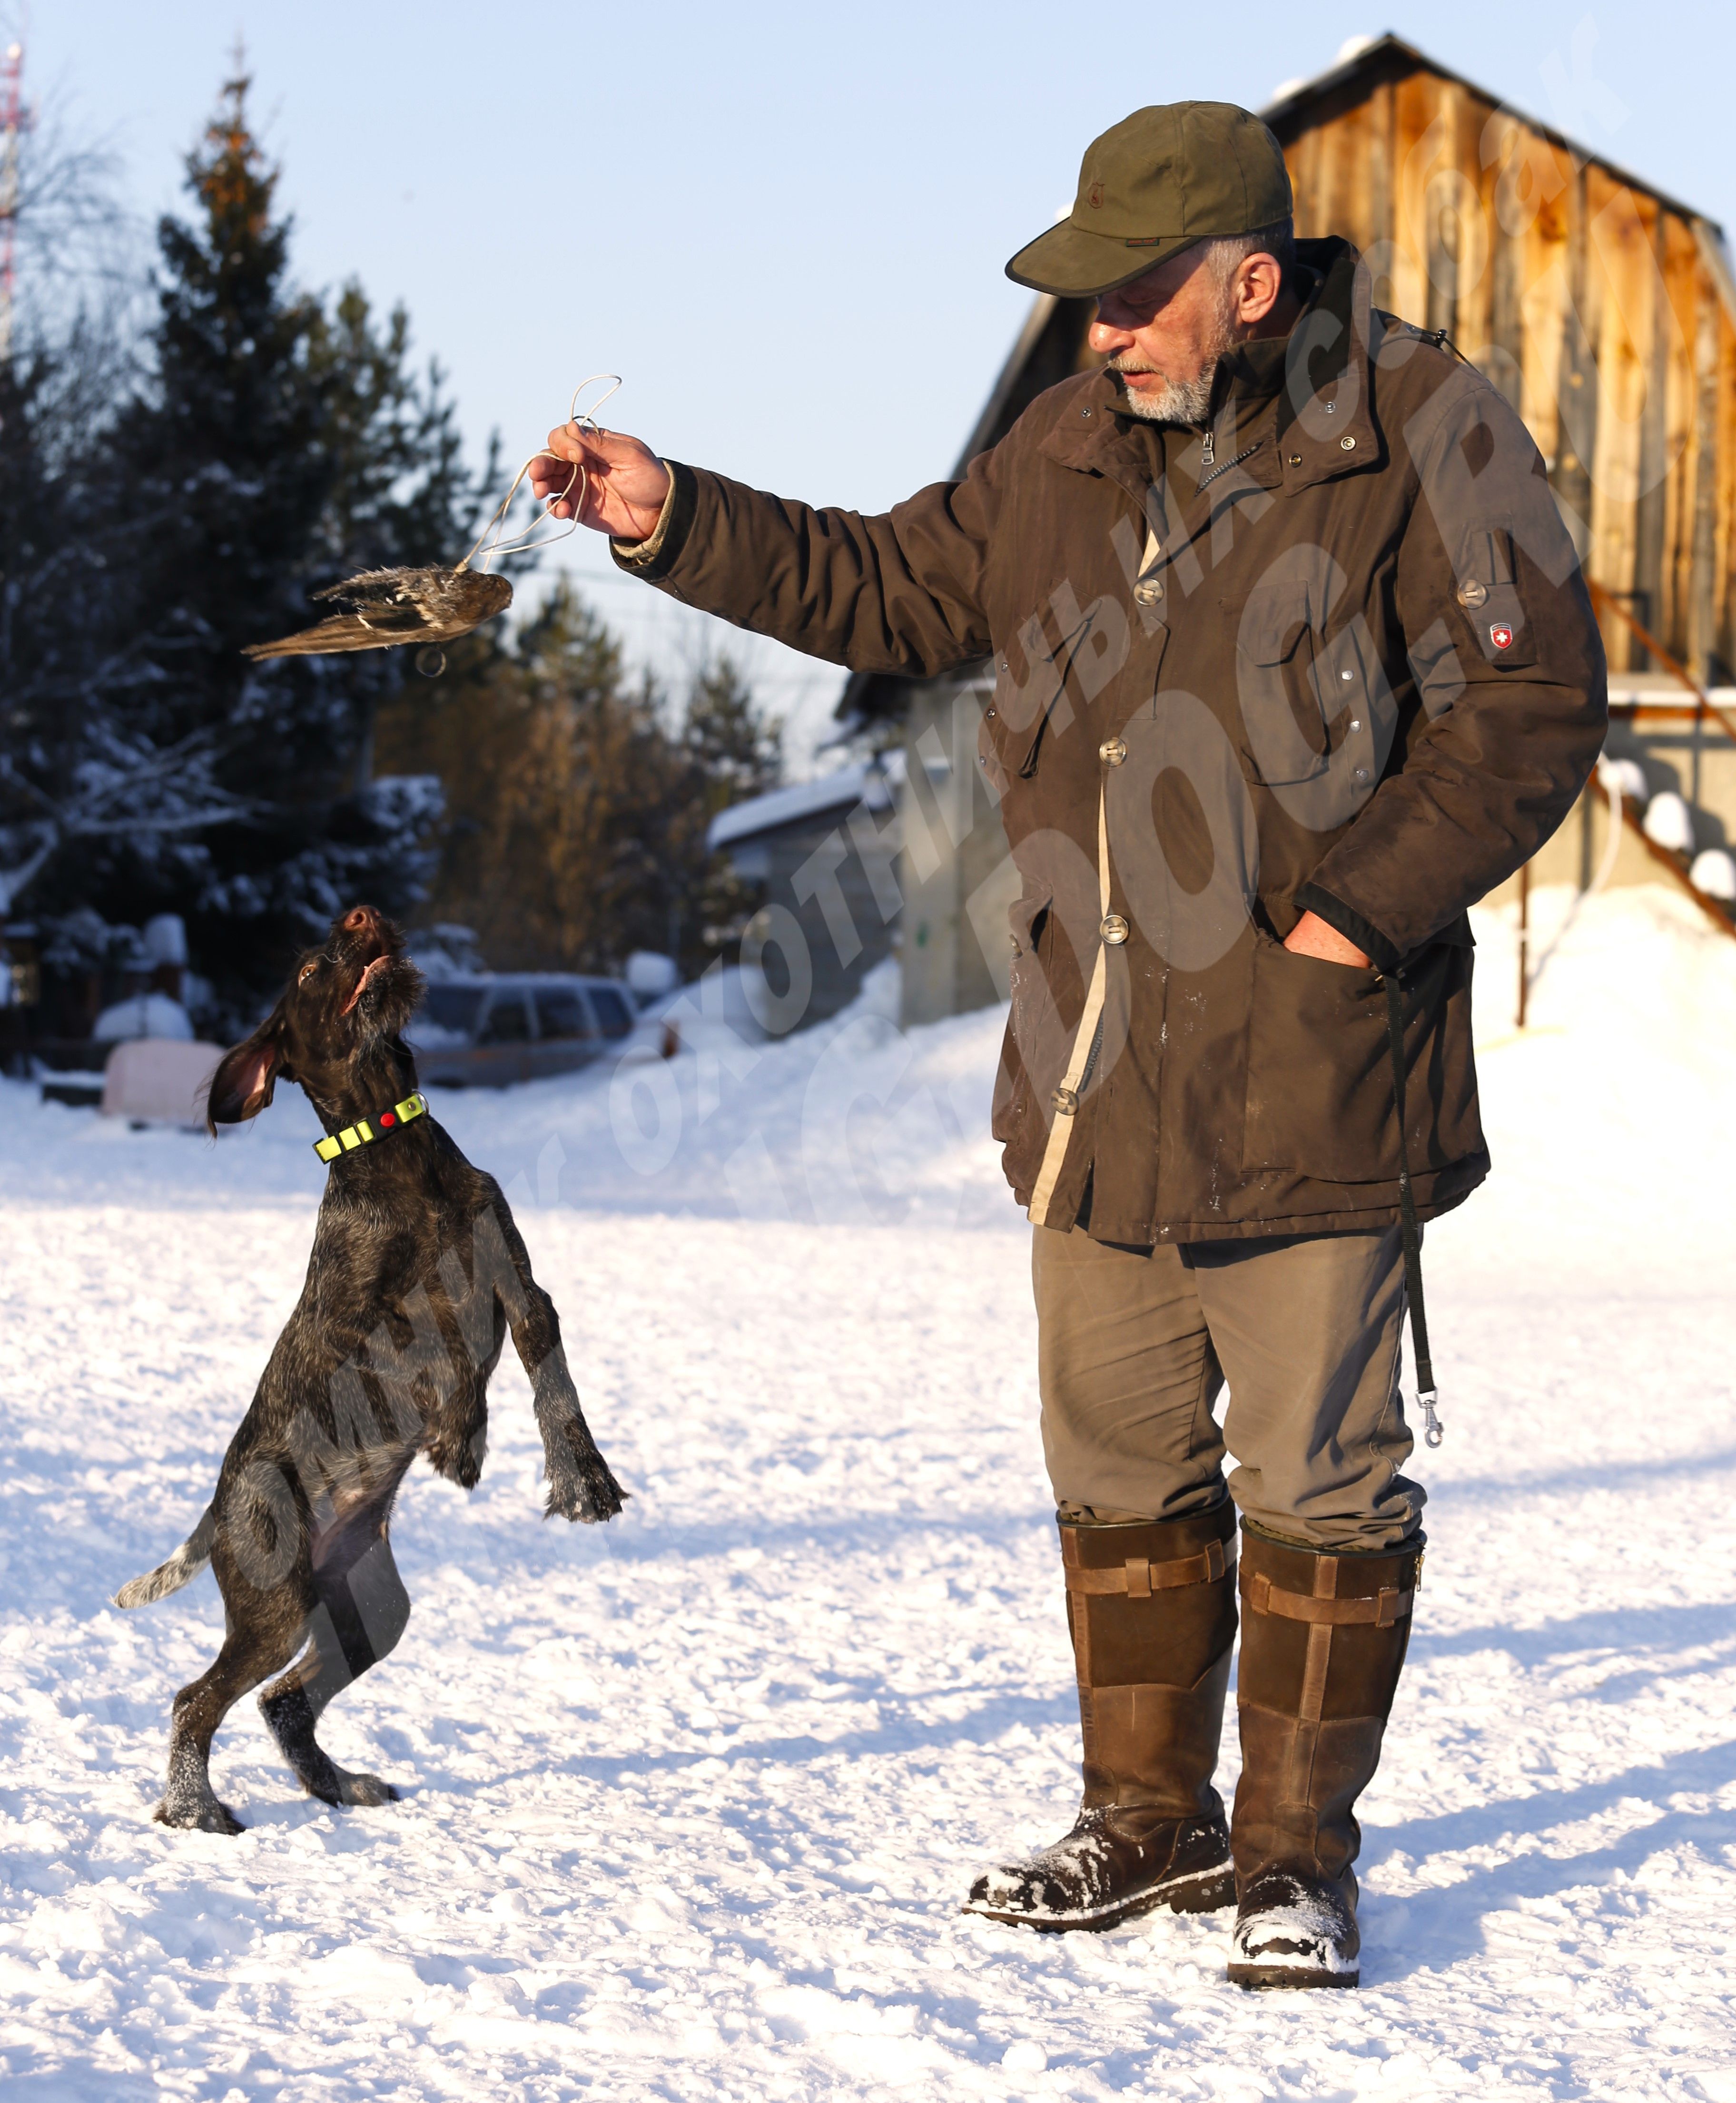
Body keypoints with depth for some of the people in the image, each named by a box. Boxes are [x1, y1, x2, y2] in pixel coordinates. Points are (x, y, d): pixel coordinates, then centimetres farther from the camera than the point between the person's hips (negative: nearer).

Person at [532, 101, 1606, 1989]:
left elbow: (1530, 712, -10)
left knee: (1317, 1481, 2)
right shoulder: (1074, 447, 9)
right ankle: (1151, 1820, 27)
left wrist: (1355, 910, -15)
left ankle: (1296, 1851, 14)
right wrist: (675, 525, 10)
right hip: (1091, 1074, 6)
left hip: (1309, 1081, -6)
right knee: (1119, 1470, 14)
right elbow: (892, 588, 20)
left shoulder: (1421, 435, -10)